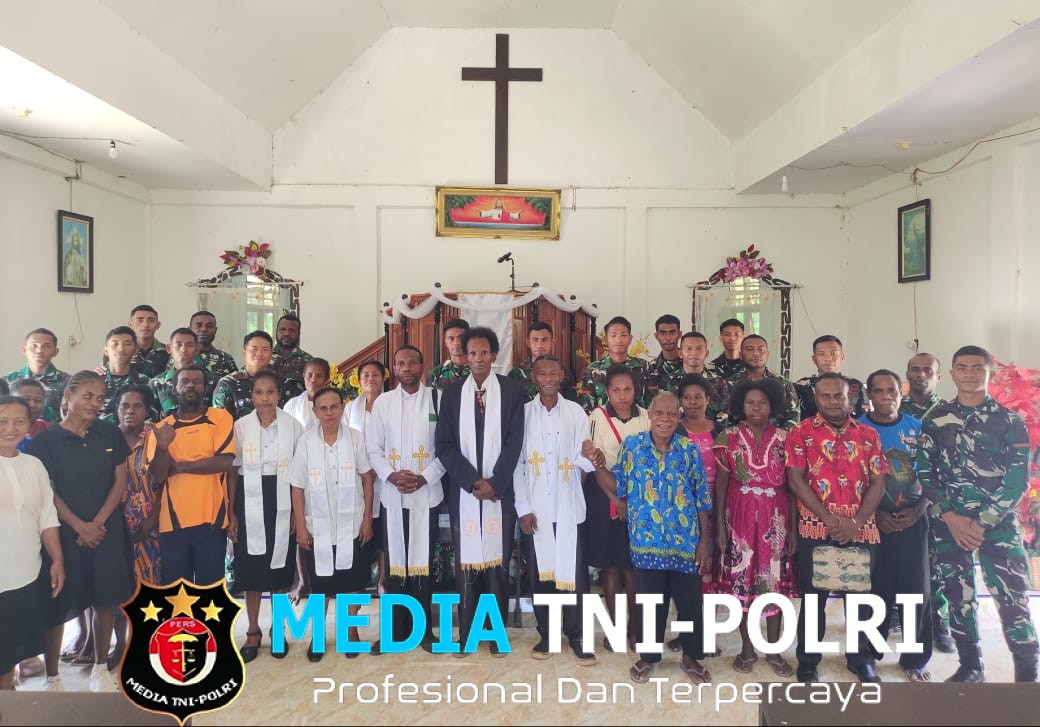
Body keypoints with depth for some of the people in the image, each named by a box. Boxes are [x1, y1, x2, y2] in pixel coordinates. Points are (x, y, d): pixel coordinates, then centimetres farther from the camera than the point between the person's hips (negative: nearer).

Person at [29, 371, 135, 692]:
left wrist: (98, 522, -9)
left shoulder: (111, 434, 2)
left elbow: (120, 482, 1)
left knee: (105, 601, 9)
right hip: (64, 533, -2)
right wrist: (80, 526, -14)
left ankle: (100, 669, 24)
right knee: (58, 605, 4)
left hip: (108, 531, 2)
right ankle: (52, 677, 20)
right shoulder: (45, 440, -5)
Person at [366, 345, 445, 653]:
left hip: (426, 493, -2)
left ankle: (423, 628, 17)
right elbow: (373, 448, 5)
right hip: (391, 494, 2)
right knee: (395, 559, 8)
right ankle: (396, 628, 19)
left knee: (422, 559, 4)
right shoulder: (382, 402, 7)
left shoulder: (437, 399, 0)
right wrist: (391, 475, -11)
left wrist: (424, 477, -13)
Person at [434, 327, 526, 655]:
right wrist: (473, 481, -11)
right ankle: (465, 633, 19)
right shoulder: (451, 393, 5)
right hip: (463, 491, 1)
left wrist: (494, 483, -12)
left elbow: (514, 442, -4)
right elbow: (444, 445, 0)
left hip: (501, 490, -1)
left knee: (498, 561, 6)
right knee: (466, 562, 6)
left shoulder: (512, 390, 1)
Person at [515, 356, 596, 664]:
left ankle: (575, 634, 16)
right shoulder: (523, 413, 2)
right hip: (535, 508, 0)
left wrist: (590, 457, -25)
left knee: (574, 572, 2)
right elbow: (516, 463, 1)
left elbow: (581, 460, -1)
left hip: (568, 507, 0)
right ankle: (545, 633, 24)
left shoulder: (576, 412, 3)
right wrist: (523, 508, -5)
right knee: (540, 572, 8)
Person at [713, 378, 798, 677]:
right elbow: (720, 483, 0)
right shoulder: (728, 437, -2)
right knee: (741, 577, 6)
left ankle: (773, 649, 21)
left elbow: (791, 485, 1)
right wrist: (719, 525, -3)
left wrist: (794, 527, -1)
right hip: (740, 516, 0)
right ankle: (747, 648, 21)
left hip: (775, 518, 0)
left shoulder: (785, 438, 0)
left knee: (775, 579, 5)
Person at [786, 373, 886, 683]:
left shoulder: (868, 434, 8)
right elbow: (796, 481, -7)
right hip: (816, 529, -2)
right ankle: (807, 663, 20)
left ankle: (862, 660, 30)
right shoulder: (800, 433, -1)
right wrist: (830, 520, -12)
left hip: (861, 529, 3)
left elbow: (878, 481, 3)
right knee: (813, 596, 6)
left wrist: (856, 522, -9)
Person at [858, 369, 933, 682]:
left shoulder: (918, 429, 4)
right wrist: (875, 513, -11)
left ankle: (915, 658, 21)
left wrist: (918, 510, -7)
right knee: (874, 588, 5)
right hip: (872, 521, -2)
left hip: (912, 521, 2)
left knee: (916, 588, 5)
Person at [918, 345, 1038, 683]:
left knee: (1013, 601, -4)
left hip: (997, 524, -1)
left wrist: (981, 523, -12)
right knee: (959, 598, 9)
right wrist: (951, 517, -9)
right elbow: (924, 473, 2)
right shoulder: (935, 418, 3)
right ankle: (971, 666, 24)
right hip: (949, 525, 2)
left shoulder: (1010, 421, 0)